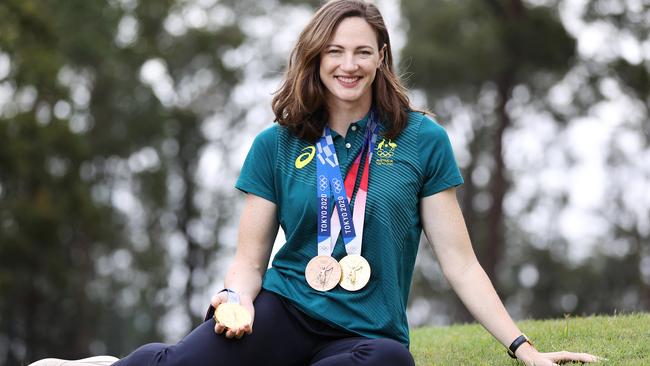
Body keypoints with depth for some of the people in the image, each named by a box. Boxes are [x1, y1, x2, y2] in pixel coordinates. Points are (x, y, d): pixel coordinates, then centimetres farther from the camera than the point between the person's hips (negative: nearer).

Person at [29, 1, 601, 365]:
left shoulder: (421, 141, 4)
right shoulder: (276, 146, 7)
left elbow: (459, 262, 5)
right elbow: (250, 258, 10)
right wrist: (236, 298, -13)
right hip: (282, 311, 0)